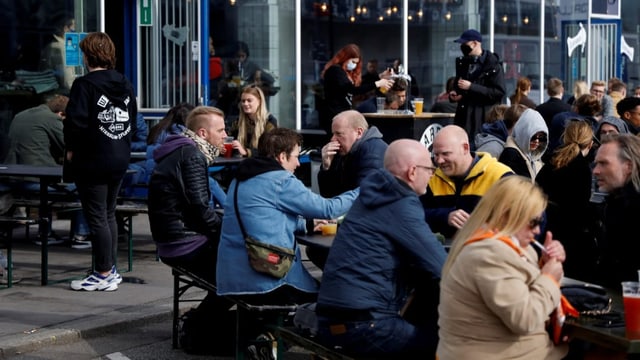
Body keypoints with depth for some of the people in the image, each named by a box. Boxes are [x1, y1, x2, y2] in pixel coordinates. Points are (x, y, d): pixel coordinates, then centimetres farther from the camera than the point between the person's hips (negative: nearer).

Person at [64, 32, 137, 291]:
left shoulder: (84, 85, -15)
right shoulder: (125, 84, 7)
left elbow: (75, 122, -20)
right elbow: (133, 121, 11)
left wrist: (71, 150, -6)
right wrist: (122, 143, 16)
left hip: (92, 161, -7)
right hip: (119, 159, 7)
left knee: (97, 218, -1)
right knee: (109, 215, 17)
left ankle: (103, 275, 2)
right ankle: (110, 269, 23)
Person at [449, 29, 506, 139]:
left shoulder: (493, 65, -5)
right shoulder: (462, 63, 16)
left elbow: (499, 92, -13)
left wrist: (471, 87, -17)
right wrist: (454, 95, 6)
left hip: (485, 119, -6)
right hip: (463, 117, 6)